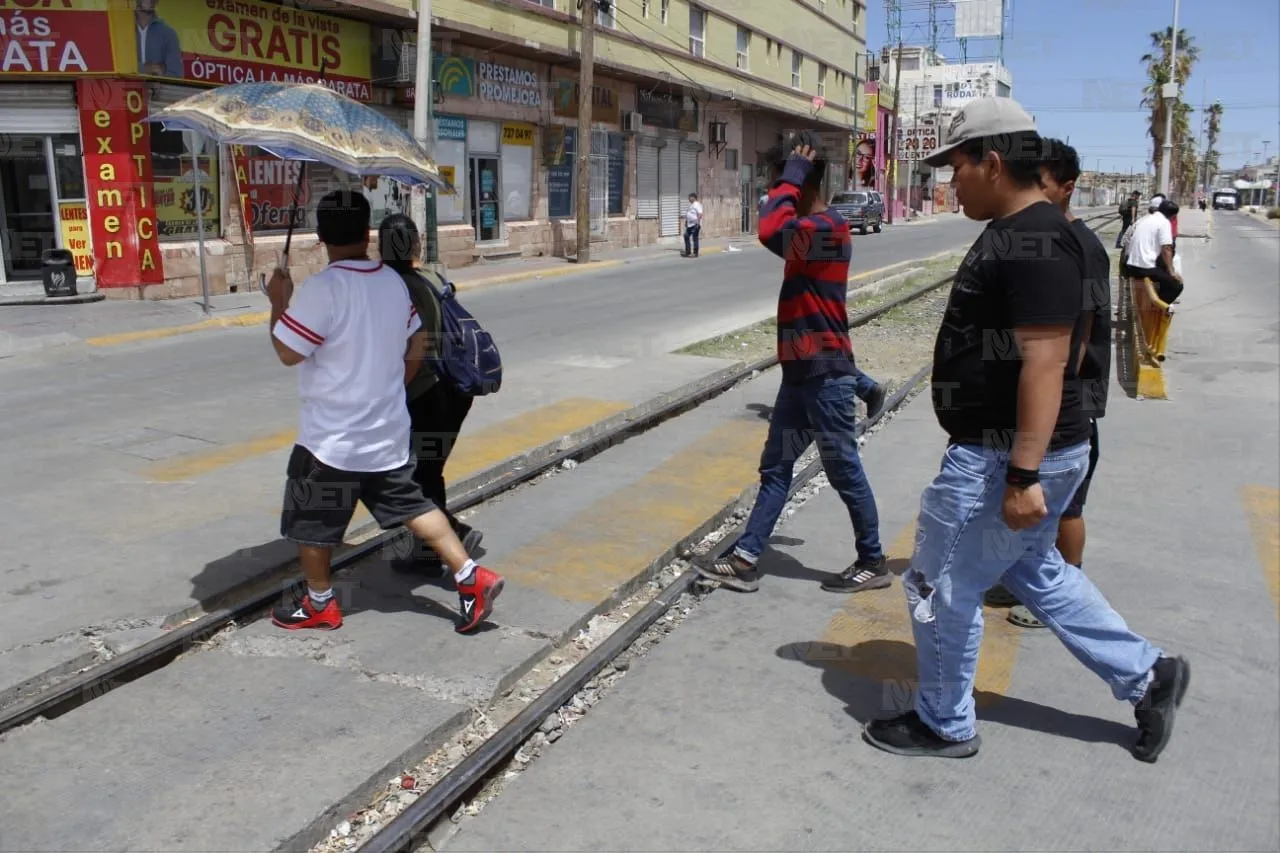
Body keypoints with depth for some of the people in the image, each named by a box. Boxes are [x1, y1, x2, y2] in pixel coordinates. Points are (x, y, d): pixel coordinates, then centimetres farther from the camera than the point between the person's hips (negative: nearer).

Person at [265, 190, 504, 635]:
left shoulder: (322, 288, -20)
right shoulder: (393, 281, 2)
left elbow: (287, 353, -16)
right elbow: (417, 349, 10)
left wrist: (279, 302, -2)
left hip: (332, 437, -6)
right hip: (388, 431, 6)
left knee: (311, 521, 12)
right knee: (412, 505, 16)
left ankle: (319, 605, 27)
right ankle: (471, 577, 11)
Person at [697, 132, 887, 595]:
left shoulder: (828, 226, -18)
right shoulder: (810, 230, 16)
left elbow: (770, 232, -31)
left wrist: (792, 176, -22)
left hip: (825, 375, -10)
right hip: (800, 371, 10)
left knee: (844, 471, 3)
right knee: (775, 467, 9)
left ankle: (873, 563, 19)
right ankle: (745, 560, 14)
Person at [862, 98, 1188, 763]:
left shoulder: (1034, 242, -21)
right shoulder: (1016, 232, 12)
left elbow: (1045, 362, -27)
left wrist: (1022, 475, -28)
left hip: (1005, 456, -11)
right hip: (1006, 449, 11)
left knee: (940, 587, 3)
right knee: (1034, 571, 24)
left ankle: (943, 726, 22)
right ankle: (1146, 676, 34)